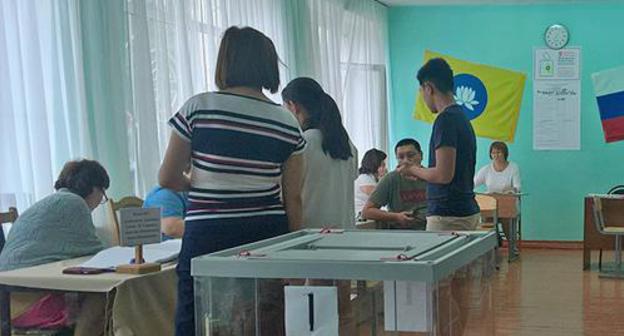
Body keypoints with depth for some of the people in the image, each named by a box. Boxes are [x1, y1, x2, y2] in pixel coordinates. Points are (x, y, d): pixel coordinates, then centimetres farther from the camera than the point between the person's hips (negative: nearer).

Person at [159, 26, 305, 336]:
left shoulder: (198, 108, -4)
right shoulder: (287, 123, 3)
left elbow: (167, 179, 2)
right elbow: (293, 199, 4)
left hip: (208, 236, -3)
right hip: (268, 236, 3)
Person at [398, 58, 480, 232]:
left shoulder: (446, 119, -15)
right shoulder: (462, 117, 13)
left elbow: (444, 175, -21)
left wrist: (413, 170, -3)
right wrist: (418, 172, 21)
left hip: (448, 216, -9)